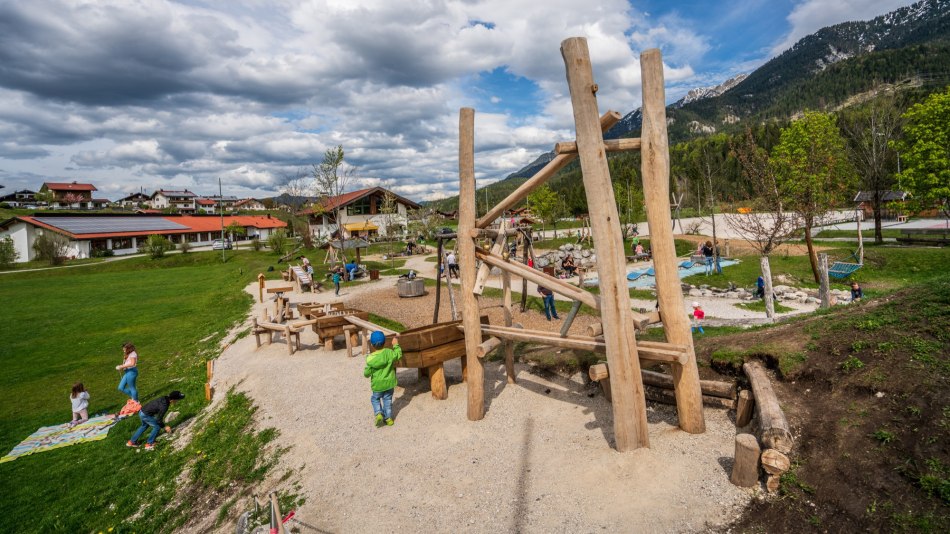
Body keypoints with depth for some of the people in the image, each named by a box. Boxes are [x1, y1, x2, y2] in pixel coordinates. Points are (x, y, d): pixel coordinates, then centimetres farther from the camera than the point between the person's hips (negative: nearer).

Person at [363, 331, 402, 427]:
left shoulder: (370, 359, -18)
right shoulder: (389, 353, -16)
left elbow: (367, 374, -10)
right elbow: (398, 355, 1)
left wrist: (366, 370, 12)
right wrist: (396, 344, 8)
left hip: (377, 384, -2)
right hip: (389, 383, 2)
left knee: (375, 399, 21)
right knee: (387, 400, 17)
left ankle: (378, 414, 3)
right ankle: (388, 418, 23)